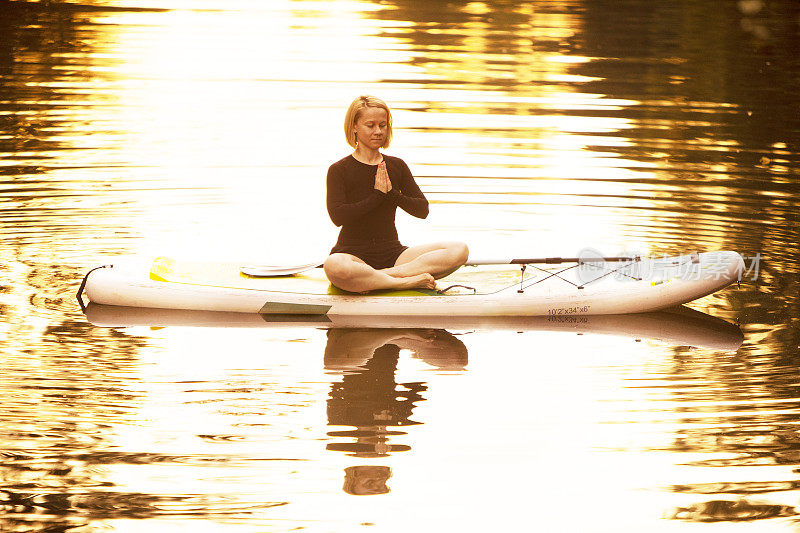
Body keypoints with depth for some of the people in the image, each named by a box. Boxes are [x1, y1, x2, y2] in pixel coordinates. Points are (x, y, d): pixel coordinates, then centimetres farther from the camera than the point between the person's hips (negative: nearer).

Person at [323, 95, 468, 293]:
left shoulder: (397, 166, 13)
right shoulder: (339, 170, 0)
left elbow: (422, 210, 6)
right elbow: (338, 216, -15)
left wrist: (393, 194, -11)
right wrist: (378, 195, -14)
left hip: (392, 254, 5)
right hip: (353, 253, -5)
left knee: (459, 251, -18)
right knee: (334, 267, -43)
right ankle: (407, 281, -29)